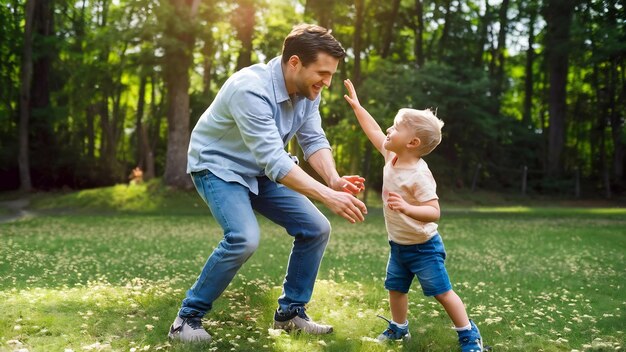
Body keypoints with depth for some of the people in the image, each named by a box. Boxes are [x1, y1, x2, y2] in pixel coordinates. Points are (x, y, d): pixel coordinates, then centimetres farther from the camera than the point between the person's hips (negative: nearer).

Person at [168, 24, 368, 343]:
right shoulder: (251, 89, -35)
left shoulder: (307, 90, -10)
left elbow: (314, 141, -10)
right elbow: (274, 160, -40)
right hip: (218, 166, -7)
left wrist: (333, 180, -30)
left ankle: (290, 312, 13)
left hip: (261, 171, 8)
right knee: (244, 238, -29)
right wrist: (327, 196, -44)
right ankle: (188, 317, -10)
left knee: (316, 229, -1)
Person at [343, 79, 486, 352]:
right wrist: (356, 105, 11)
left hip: (423, 247, -8)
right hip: (398, 246, 8)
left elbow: (434, 212, -32)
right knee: (396, 288, 18)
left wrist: (407, 208, -49)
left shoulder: (419, 175, -28)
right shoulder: (392, 157, -5)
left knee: (442, 292, 0)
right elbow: (374, 132, 9)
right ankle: (399, 329, 37)